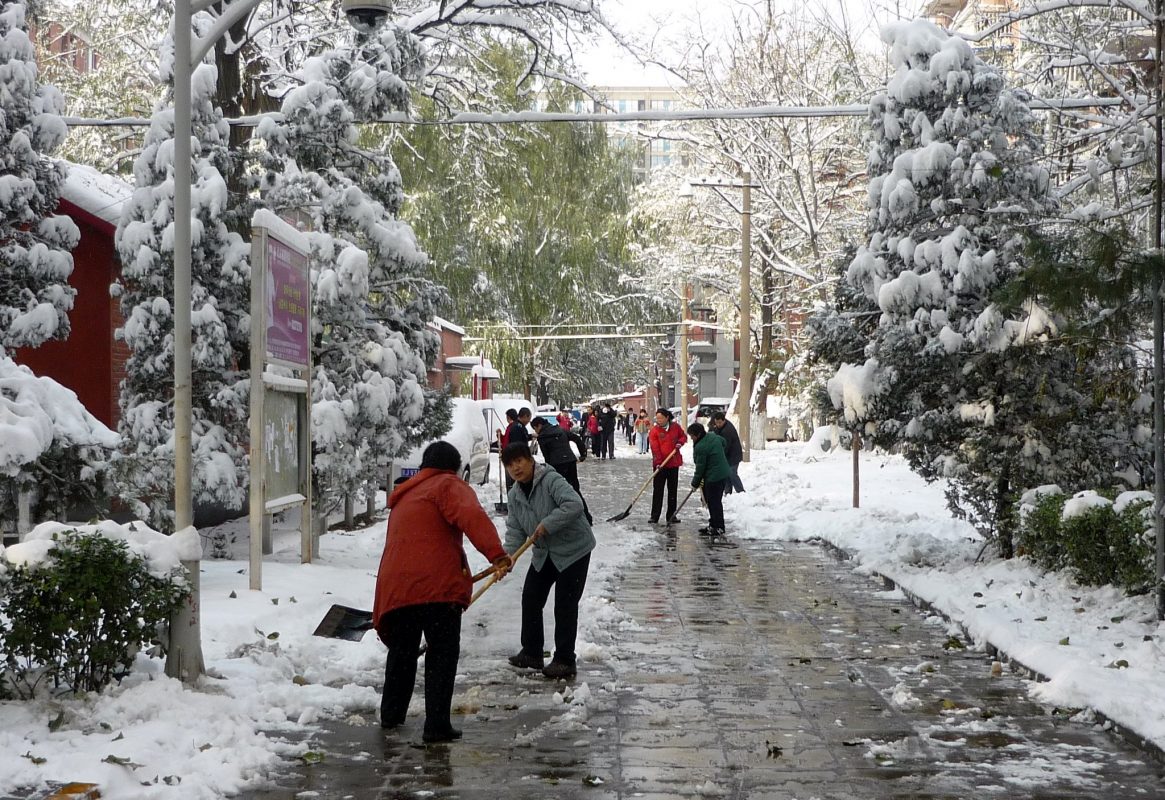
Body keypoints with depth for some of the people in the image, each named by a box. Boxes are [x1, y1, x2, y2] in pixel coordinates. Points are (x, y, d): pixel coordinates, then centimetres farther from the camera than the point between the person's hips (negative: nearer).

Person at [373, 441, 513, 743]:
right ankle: (437, 725, -2)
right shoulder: (448, 485, 4)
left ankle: (391, 714, 34)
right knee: (442, 655, 1)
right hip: (437, 585, -7)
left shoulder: (403, 497, 30)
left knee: (402, 651, 23)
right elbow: (472, 516, -16)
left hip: (395, 587, 7)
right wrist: (496, 554, -27)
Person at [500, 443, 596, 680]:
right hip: (543, 554, 8)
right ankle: (531, 653, 25)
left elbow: (574, 504, -34)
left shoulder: (551, 481, -21)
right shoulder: (514, 495, 3)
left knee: (565, 606, -5)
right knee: (530, 599, 10)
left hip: (573, 551, -8)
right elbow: (515, 529, -1)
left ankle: (565, 661, 4)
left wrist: (547, 524, -32)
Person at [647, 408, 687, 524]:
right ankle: (654, 516, 2)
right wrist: (658, 462, -22)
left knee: (672, 490, 9)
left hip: (674, 463, 3)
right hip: (660, 465, -3)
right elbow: (655, 448, -13)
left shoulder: (676, 427, 2)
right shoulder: (654, 431, -8)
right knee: (658, 490, -1)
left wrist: (680, 442, -6)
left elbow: (683, 436, 16)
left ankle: (671, 515, 17)